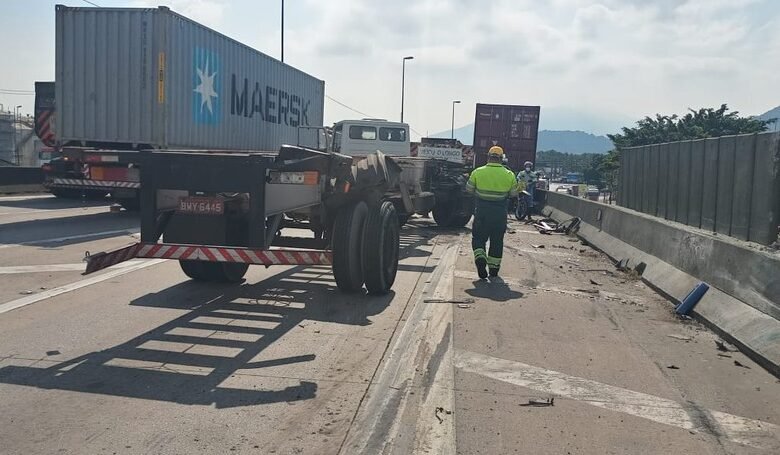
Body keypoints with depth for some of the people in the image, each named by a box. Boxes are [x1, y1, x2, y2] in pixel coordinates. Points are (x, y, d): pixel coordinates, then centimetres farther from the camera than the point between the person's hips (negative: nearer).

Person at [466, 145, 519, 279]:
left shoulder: (477, 172, -6)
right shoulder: (509, 175, -3)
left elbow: (469, 189, 3)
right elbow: (514, 194, 3)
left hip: (481, 212, -1)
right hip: (500, 213, 1)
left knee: (478, 237, 10)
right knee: (497, 240, 13)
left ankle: (480, 258, -14)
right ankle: (493, 268, 18)